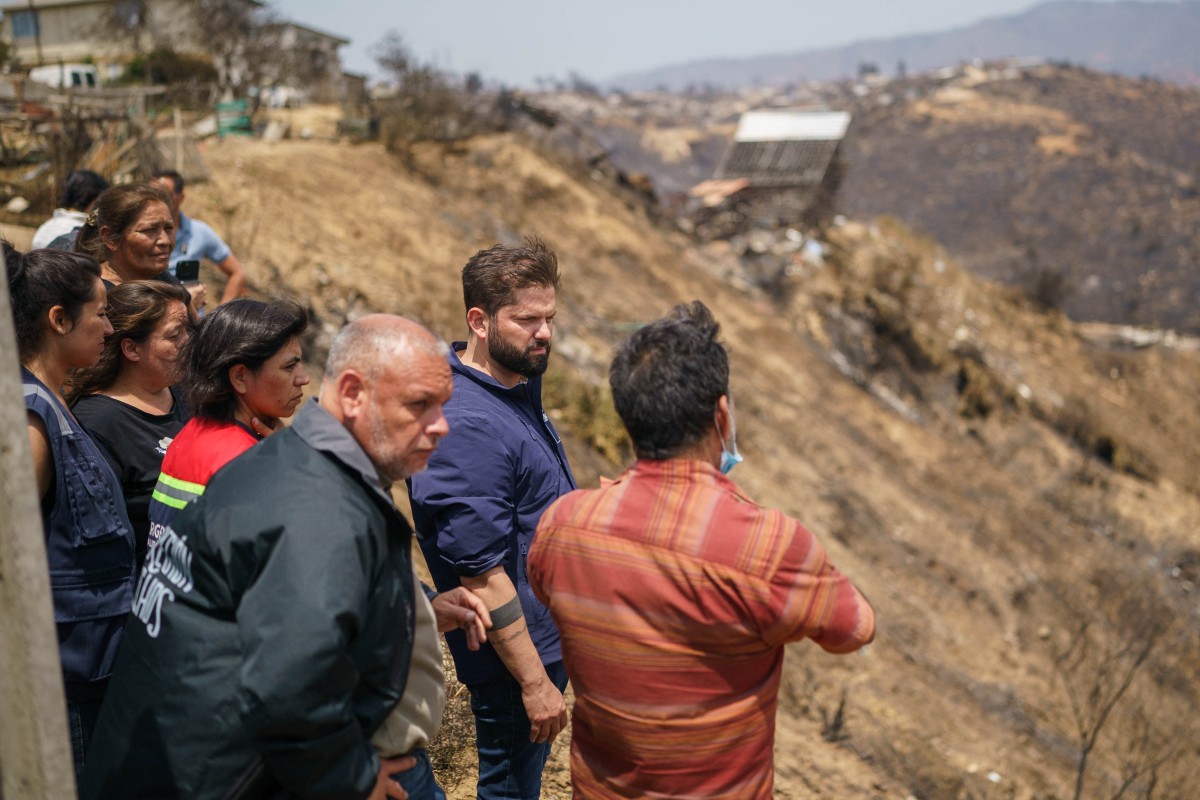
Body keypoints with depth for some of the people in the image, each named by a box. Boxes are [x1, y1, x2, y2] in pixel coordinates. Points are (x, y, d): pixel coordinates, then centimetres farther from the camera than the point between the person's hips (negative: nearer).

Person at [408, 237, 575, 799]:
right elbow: (481, 574, -27)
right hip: (516, 653, -9)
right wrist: (534, 682, -22)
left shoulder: (519, 387, 3)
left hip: (548, 638, 9)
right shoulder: (470, 426, -28)